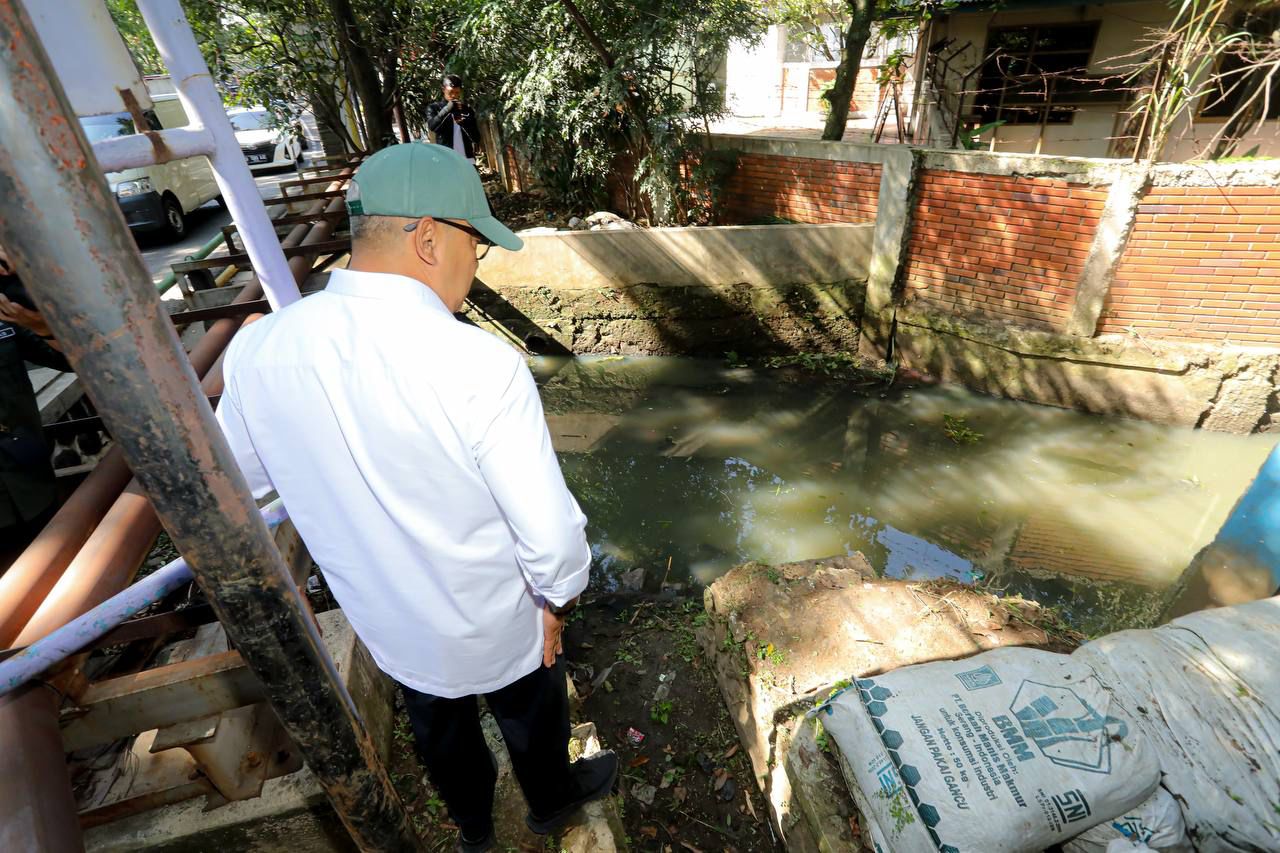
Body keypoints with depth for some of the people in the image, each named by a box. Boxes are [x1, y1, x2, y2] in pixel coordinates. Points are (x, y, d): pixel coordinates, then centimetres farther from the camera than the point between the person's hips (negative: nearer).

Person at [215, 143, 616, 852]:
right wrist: (557, 601, -7)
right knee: (528, 713, 28)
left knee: (438, 724, 33)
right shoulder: (482, 366, -34)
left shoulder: (257, 349, -17)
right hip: (495, 627, -4)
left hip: (383, 622, 5)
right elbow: (550, 531, -28)